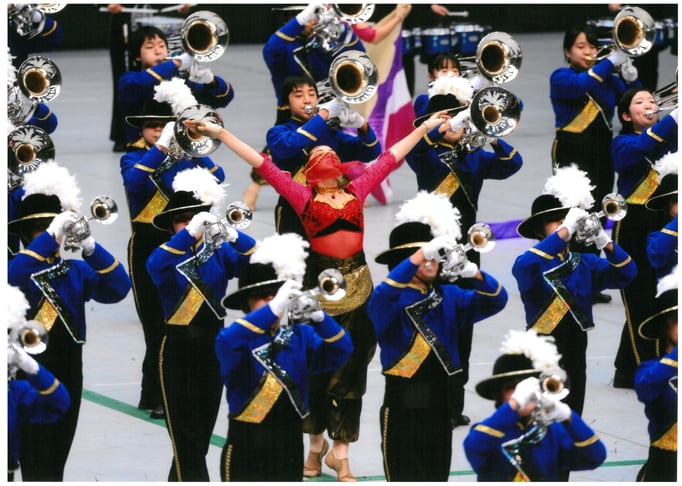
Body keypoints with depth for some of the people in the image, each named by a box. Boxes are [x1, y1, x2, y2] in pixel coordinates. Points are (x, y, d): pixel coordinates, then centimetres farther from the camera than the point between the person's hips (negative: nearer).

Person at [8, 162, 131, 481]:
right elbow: (12, 280, -29)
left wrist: (89, 246, -19)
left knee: (56, 464, 12)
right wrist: (50, 236, -31)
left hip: (68, 379, 5)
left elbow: (117, 290, -6)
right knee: (38, 469, -7)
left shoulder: (75, 272, 9)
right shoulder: (19, 270, -4)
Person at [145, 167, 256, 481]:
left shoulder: (218, 253, 2)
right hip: (178, 350, -4)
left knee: (202, 432, 13)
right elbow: (155, 266, -31)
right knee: (186, 435, -6)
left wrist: (232, 235, -36)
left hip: (213, 348, 4)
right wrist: (189, 233, -44)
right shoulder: (168, 254, -6)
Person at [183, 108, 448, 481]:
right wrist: (220, 134, -5)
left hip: (357, 285, 2)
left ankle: (340, 452, 9)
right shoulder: (303, 196, 3)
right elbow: (264, 165, -1)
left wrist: (425, 127, 23)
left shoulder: (357, 189, 10)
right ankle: (315, 443, 21)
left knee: (350, 369, 3)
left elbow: (390, 158, 17)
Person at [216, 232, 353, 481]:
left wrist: (319, 317, -27)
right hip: (247, 449, -4)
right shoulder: (240, 339, -9)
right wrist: (273, 309, -41)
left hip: (289, 446, 4)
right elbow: (227, 342, -34)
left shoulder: (300, 335, 3)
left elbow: (340, 352, -9)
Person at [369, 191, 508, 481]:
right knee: (406, 479, -5)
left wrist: (472, 273, -23)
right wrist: (421, 254, -39)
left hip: (440, 403, 5)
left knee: (437, 478, 13)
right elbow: (383, 296, -33)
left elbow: (495, 301, -2)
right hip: (404, 408, -5)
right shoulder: (391, 299, -8)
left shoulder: (448, 296, 7)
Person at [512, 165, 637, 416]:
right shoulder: (532, 264, -9)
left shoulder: (584, 263, 6)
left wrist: (604, 242, -23)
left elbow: (625, 274, -5)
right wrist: (564, 231, -37)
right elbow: (524, 266, -34)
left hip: (576, 350, 5)